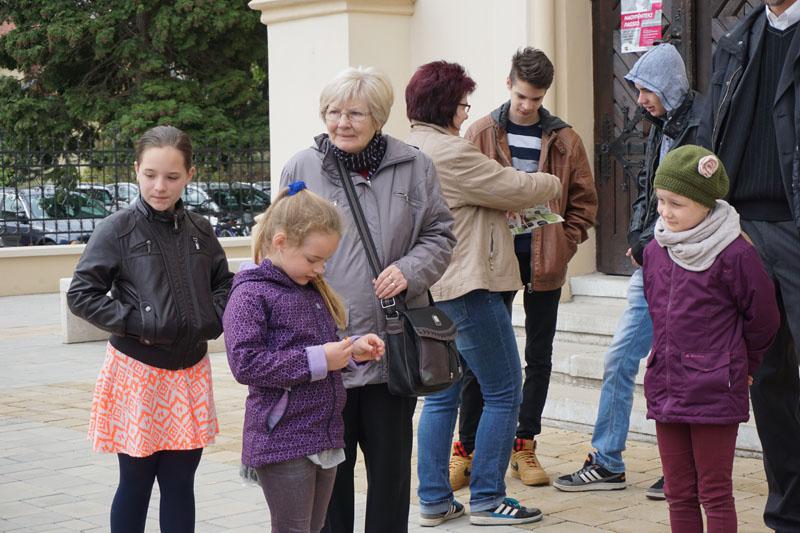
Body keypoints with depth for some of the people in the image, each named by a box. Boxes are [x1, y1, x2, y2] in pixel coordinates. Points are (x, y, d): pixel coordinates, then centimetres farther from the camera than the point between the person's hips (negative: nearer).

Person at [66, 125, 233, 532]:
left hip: (190, 373, 4)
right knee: (136, 483, 7)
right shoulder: (118, 230, -8)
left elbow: (223, 284, 17)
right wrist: (135, 322, -16)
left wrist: (214, 319, -1)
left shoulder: (199, 231, 4)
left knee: (180, 484, 11)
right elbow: (80, 295, -8)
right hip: (137, 372, -4)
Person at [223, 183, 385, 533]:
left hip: (325, 438, 8)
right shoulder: (251, 294, -12)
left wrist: (353, 350, 6)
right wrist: (316, 360, -21)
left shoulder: (313, 291, 15)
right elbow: (245, 364, -21)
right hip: (281, 442, -8)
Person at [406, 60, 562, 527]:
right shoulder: (450, 152, -17)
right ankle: (487, 499, 5)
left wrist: (510, 208, 11)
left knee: (442, 394, 14)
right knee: (504, 391, 1)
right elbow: (515, 187, -13)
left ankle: (434, 499, 17)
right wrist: (553, 184, 7)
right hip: (468, 287, -10)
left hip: (433, 291, 10)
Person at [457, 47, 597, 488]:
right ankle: (466, 448, 10)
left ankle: (525, 445, 19)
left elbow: (584, 201, 8)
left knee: (539, 356, 8)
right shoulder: (482, 133, 2)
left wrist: (562, 248, -4)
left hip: (544, 262, 2)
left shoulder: (564, 140, 4)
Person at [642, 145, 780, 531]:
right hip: (665, 390, 6)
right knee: (678, 494, 13)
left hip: (715, 395, -6)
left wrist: (742, 364, 8)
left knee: (715, 494, 2)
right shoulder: (655, 251, 6)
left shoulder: (734, 253, -13)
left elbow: (763, 318, -3)